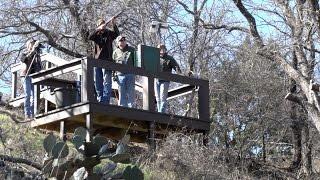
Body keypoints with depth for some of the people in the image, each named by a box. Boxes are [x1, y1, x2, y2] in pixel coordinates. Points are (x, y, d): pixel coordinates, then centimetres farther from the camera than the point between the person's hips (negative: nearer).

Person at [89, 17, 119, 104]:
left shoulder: (109, 33, 7)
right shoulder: (96, 34, 12)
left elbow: (117, 33, -11)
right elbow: (90, 37, -8)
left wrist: (113, 24, -28)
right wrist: (98, 29, -22)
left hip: (107, 60, -3)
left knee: (107, 82, -10)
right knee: (98, 83, 6)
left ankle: (105, 101, -15)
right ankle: (99, 100, 13)